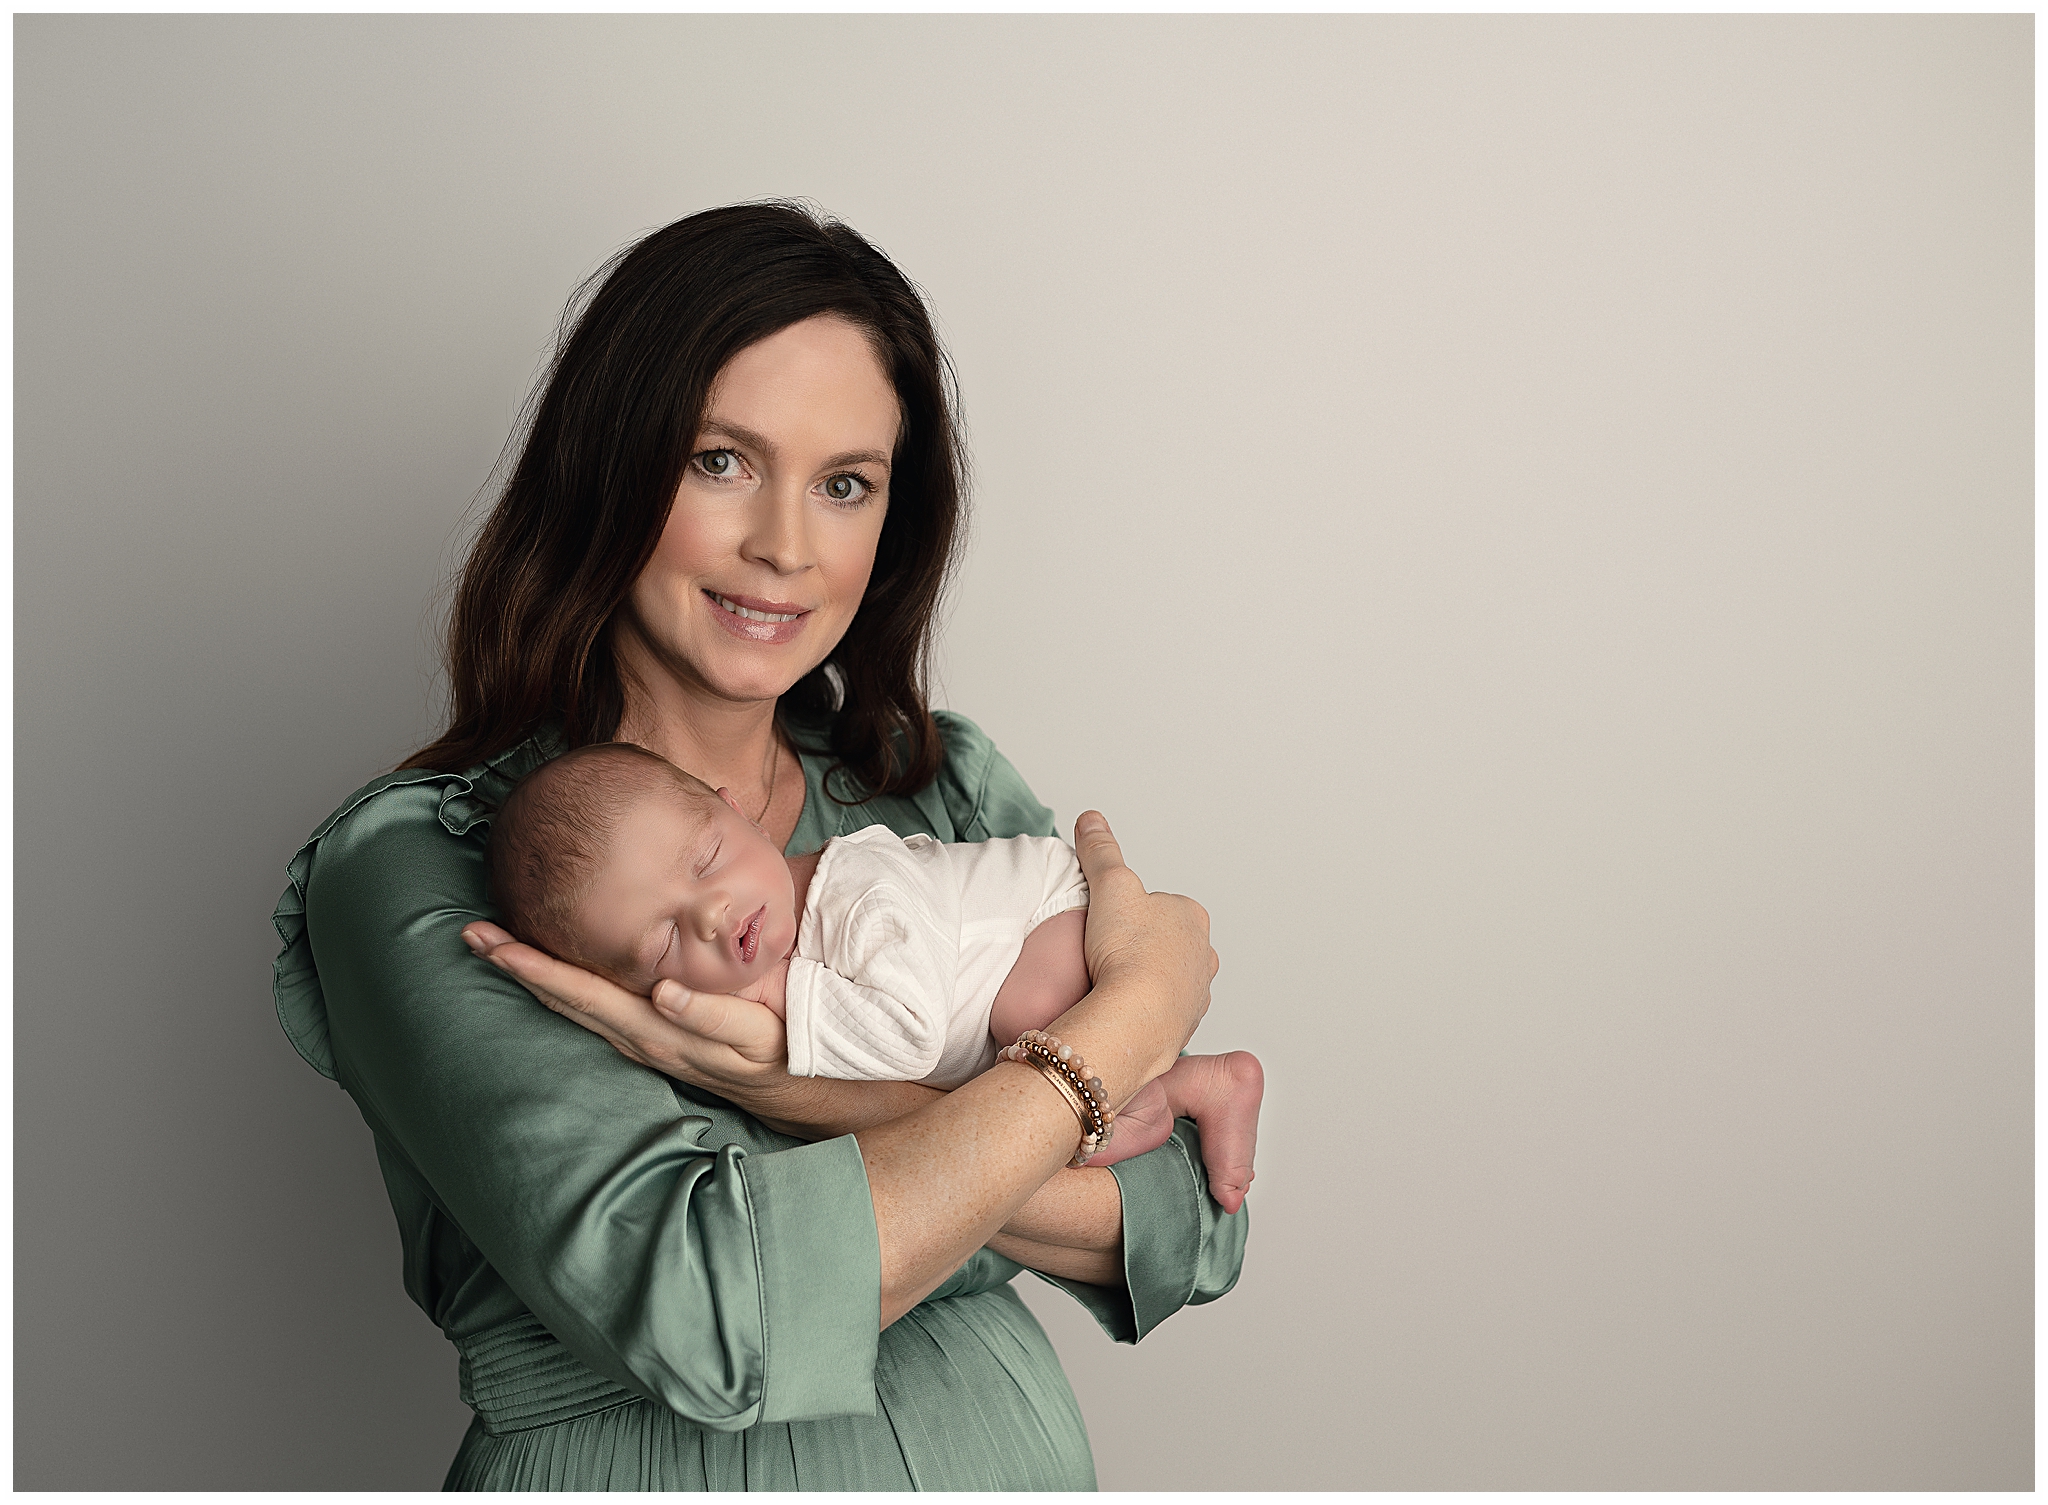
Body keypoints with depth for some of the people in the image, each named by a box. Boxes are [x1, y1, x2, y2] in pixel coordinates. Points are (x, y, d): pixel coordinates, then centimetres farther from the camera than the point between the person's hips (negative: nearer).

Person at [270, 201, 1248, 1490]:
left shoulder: (953, 790, -4)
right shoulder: (413, 866, -16)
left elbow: (1191, 1227, -10)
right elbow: (702, 1316, -28)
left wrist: (833, 1101, -25)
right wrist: (1136, 1003, -21)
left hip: (1004, 1443, 3)